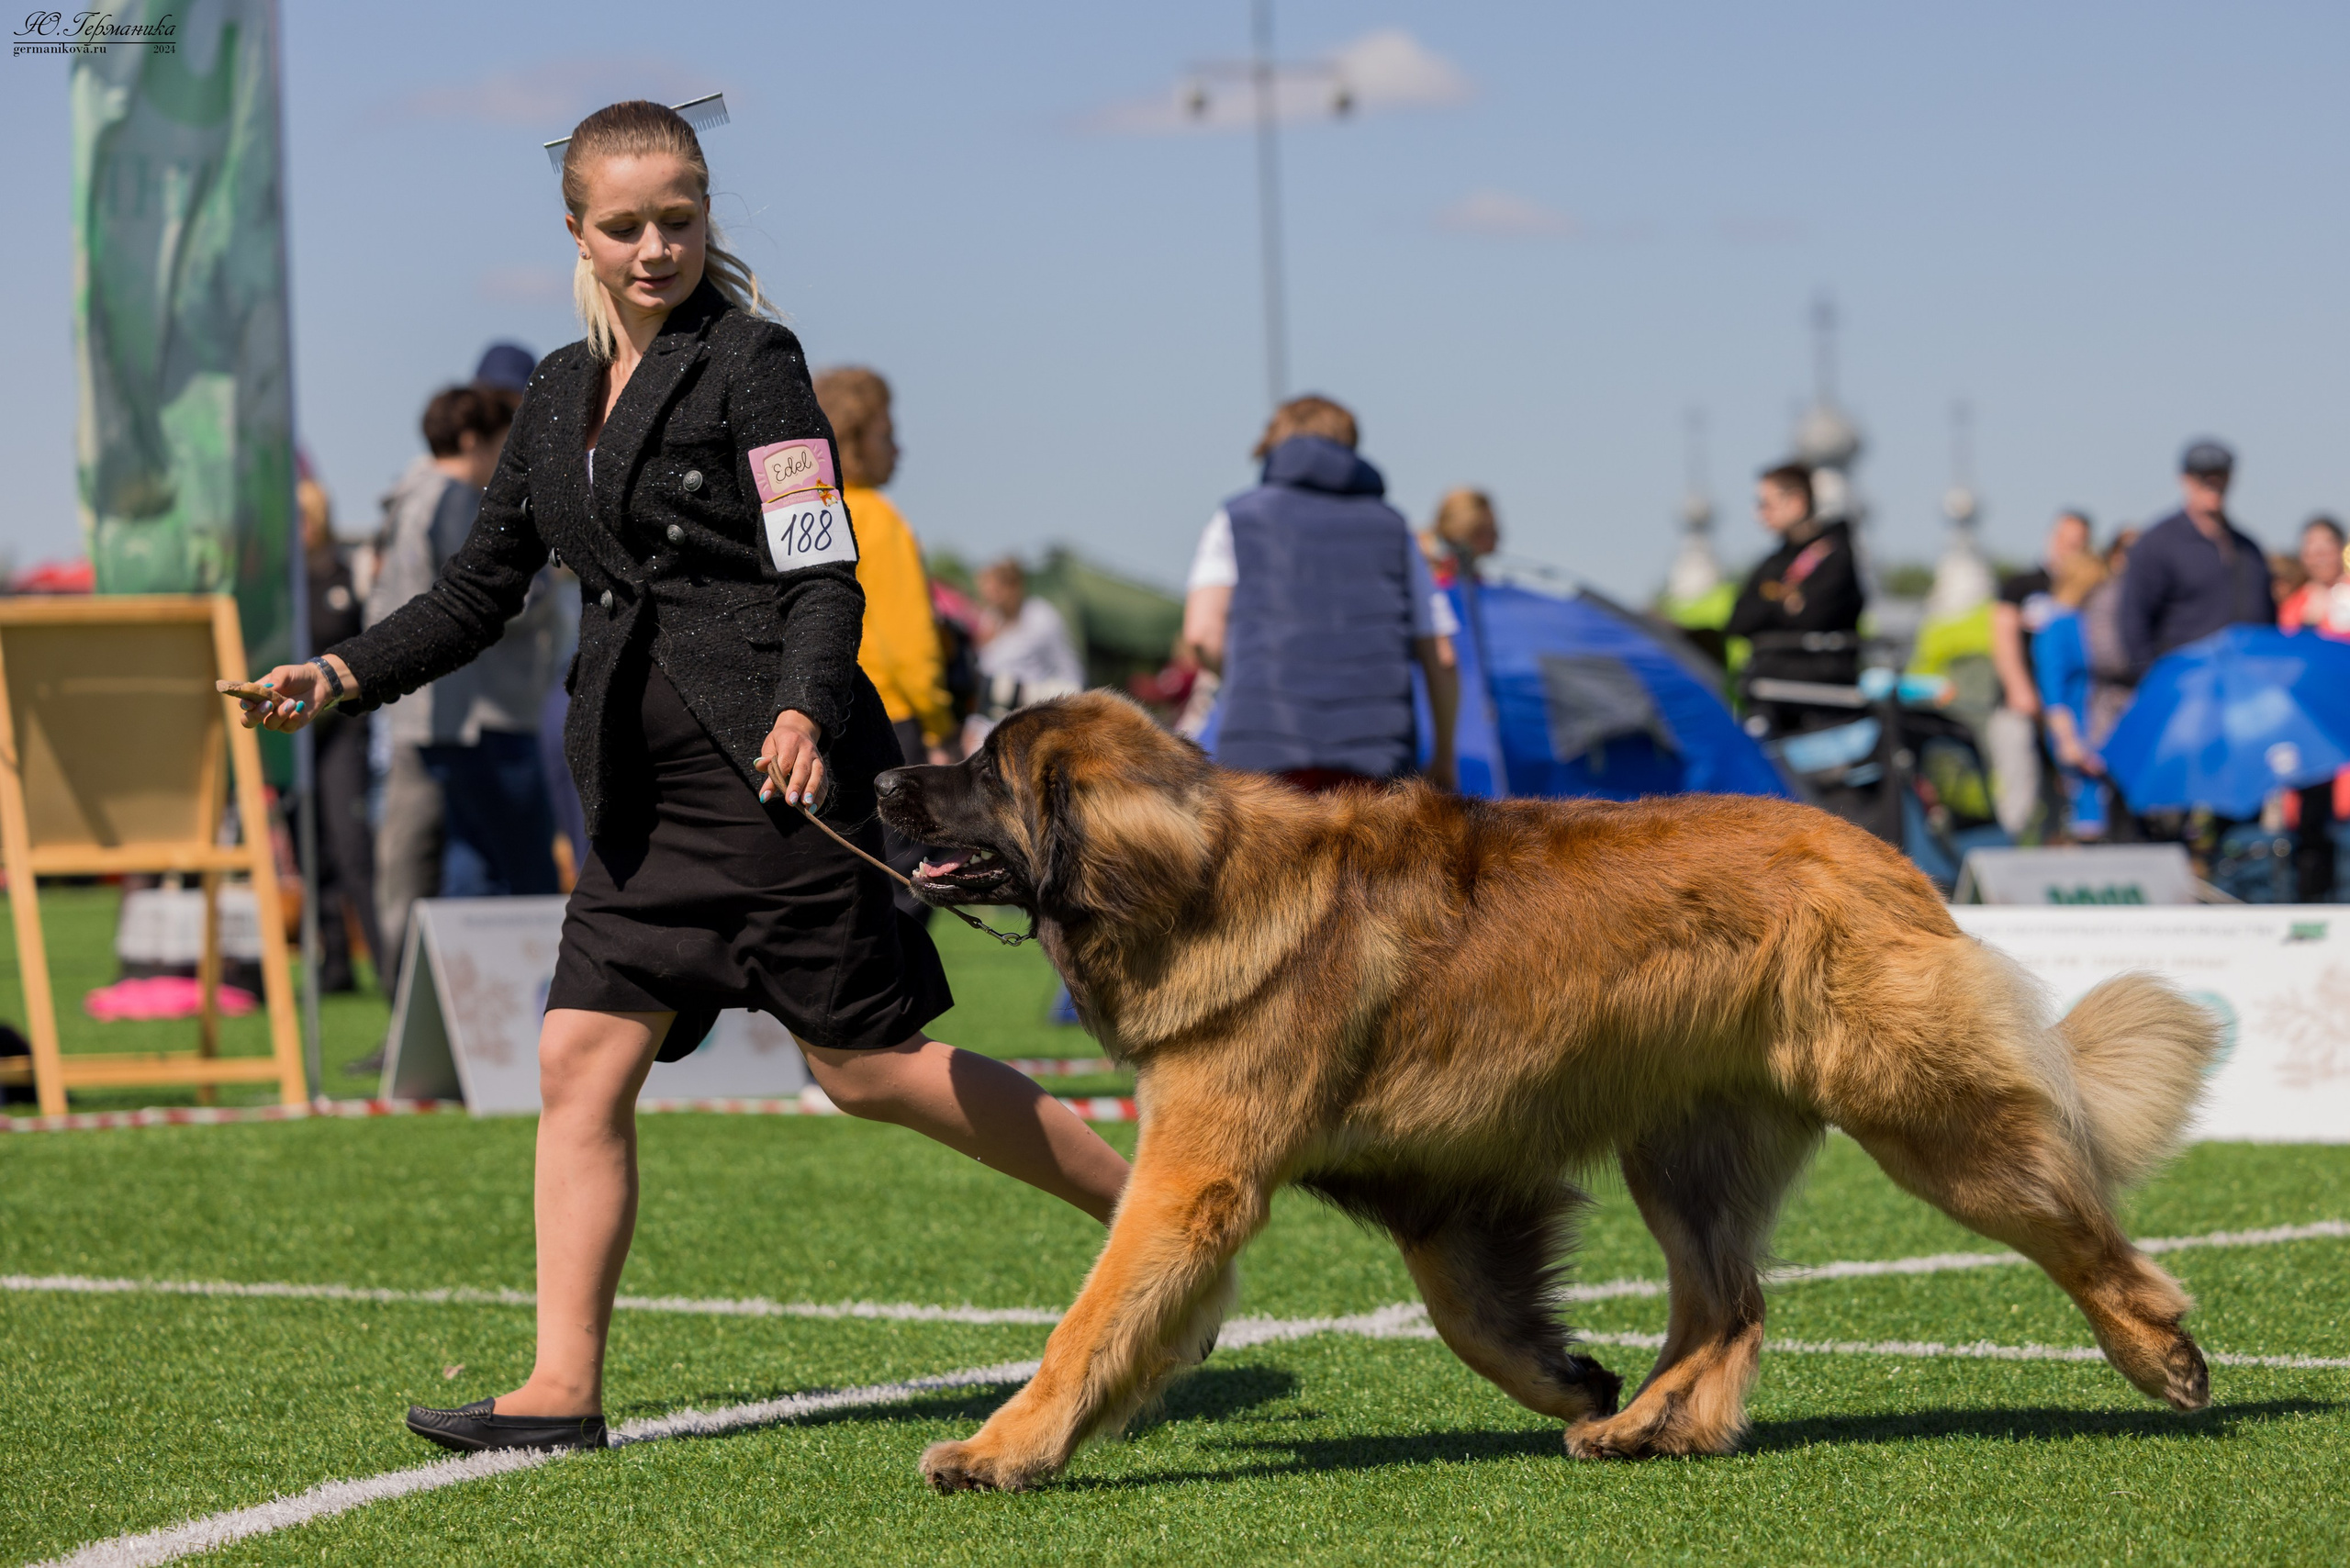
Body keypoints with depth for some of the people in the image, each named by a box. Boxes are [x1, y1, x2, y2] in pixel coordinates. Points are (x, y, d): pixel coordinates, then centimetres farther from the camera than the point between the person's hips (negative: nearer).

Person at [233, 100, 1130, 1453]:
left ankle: (1151, 1204, 11)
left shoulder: (750, 363, -5)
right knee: (582, 1059, -3)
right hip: (647, 785, 7)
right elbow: (484, 588, 22)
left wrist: (802, 712, -29)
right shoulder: (565, 392, 16)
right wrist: (345, 676, 9)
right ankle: (566, 1389, -2)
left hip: (771, 758, -7)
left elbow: (825, 578, -11)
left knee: (866, 1062, -3)